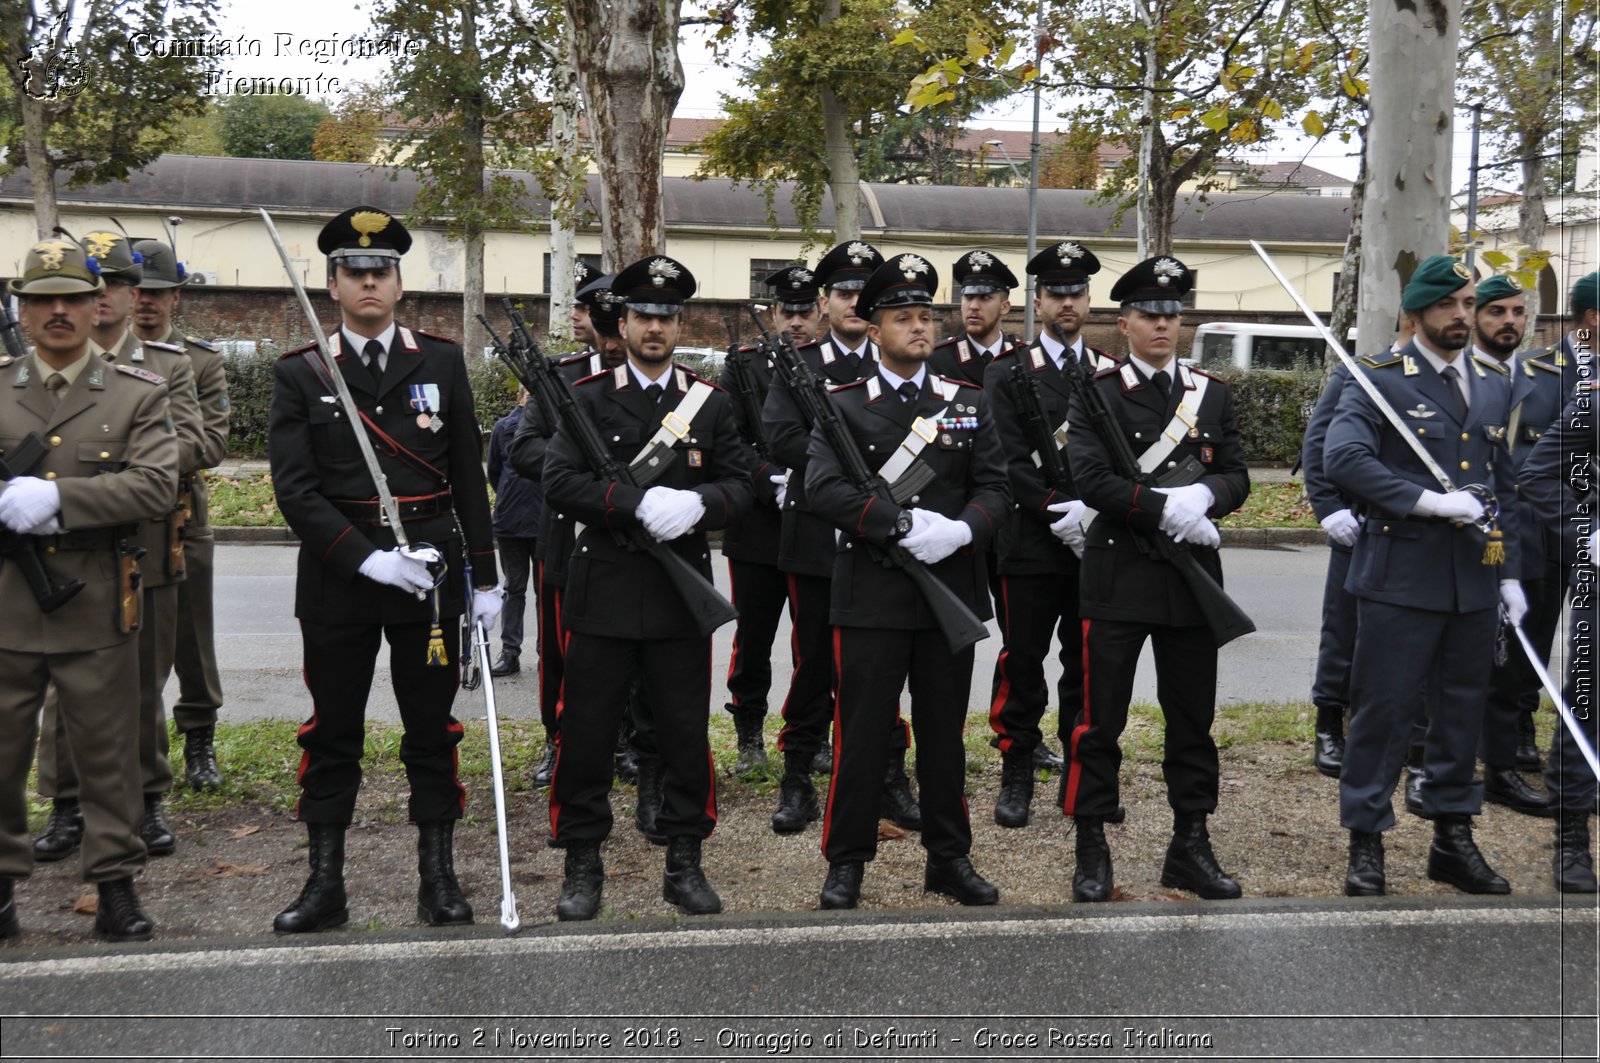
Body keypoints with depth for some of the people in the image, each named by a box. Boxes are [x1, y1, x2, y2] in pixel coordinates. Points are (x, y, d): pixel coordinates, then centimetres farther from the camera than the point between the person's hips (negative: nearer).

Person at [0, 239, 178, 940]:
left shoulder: (137, 395, 2)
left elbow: (156, 487, -11)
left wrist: (56, 497, -21)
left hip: (95, 611, -2)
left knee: (107, 755, 7)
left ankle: (116, 883, 19)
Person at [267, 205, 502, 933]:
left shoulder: (442, 363, 5)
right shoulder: (299, 375, 1)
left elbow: (469, 477, 6)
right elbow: (294, 488, -7)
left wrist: (483, 575, 4)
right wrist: (367, 558, -17)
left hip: (430, 572, 1)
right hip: (336, 578, 0)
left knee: (431, 730, 8)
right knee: (331, 733, 8)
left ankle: (438, 878, 18)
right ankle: (325, 884, 19)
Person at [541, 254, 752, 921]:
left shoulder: (711, 403, 8)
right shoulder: (588, 398, 2)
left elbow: (740, 485, 4)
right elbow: (558, 480, -9)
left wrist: (696, 504, -18)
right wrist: (638, 503, -21)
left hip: (682, 592, 2)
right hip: (603, 591, -1)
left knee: (686, 734, 7)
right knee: (586, 733, 4)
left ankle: (684, 863, 21)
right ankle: (583, 864, 18)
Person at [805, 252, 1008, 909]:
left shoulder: (970, 403, 10)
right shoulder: (843, 406, 0)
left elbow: (995, 486, 3)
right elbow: (822, 489, -13)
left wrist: (961, 529, -17)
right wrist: (904, 523, -21)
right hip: (871, 596, -3)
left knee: (944, 731, 12)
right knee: (862, 731, 2)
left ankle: (949, 857, 25)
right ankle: (846, 862, 15)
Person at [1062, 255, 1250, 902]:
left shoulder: (1213, 394, 11)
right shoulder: (1096, 394, -1)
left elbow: (1237, 477, 5)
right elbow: (1090, 478, -13)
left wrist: (1206, 495, -17)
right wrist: (1167, 510, -18)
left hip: (1193, 578, 4)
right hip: (1118, 576, -4)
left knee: (1193, 717, 10)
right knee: (1101, 720, 0)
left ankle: (1190, 848, 22)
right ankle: (1092, 850, 11)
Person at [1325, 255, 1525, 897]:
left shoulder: (1495, 385, 14)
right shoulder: (1380, 380, -5)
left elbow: (1504, 488, 18)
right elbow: (1342, 458, -20)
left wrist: (1509, 574, 13)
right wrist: (1428, 501, -22)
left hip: (1474, 580, 6)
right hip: (1401, 577, -6)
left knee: (1463, 710, 13)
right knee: (1383, 710, 0)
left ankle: (1453, 838, 26)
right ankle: (1366, 841, 12)